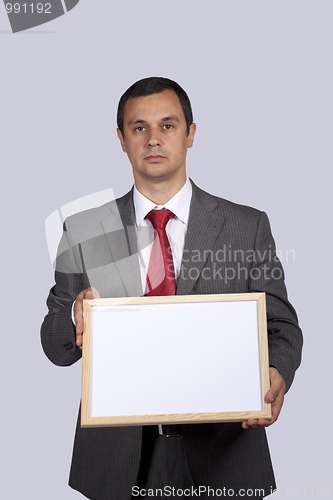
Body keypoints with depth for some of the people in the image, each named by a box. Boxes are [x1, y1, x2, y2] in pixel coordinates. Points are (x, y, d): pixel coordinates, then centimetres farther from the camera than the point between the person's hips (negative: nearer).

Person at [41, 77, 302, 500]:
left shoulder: (248, 227, -2)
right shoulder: (81, 232, 1)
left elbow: (281, 326, 1)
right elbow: (55, 347, 4)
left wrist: (277, 372, -20)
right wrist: (75, 318, -18)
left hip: (220, 454, 0)